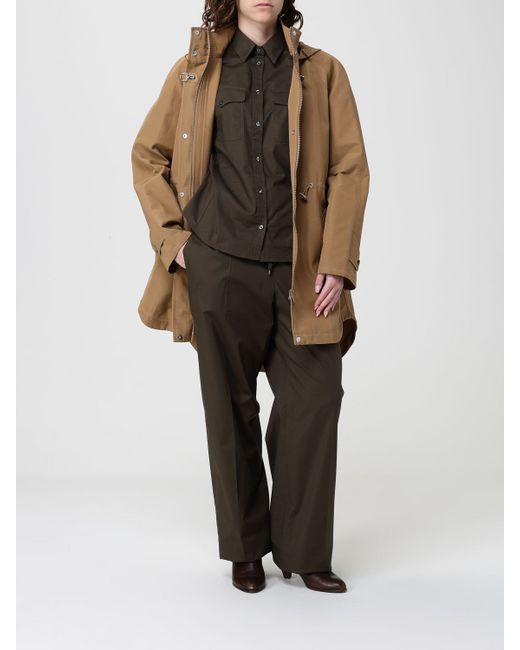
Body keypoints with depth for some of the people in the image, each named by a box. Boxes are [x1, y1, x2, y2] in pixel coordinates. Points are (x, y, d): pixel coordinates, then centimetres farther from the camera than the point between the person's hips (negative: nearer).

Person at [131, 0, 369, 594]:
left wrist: (336, 264, -7)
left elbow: (350, 169, 1)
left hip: (300, 273, 0)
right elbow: (147, 156, 14)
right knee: (231, 410, 7)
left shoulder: (322, 72, 6)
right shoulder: (194, 72, 8)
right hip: (221, 269, 0)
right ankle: (245, 549, 22)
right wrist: (173, 238, 3)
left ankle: (304, 552, 14)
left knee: (315, 403, -2)